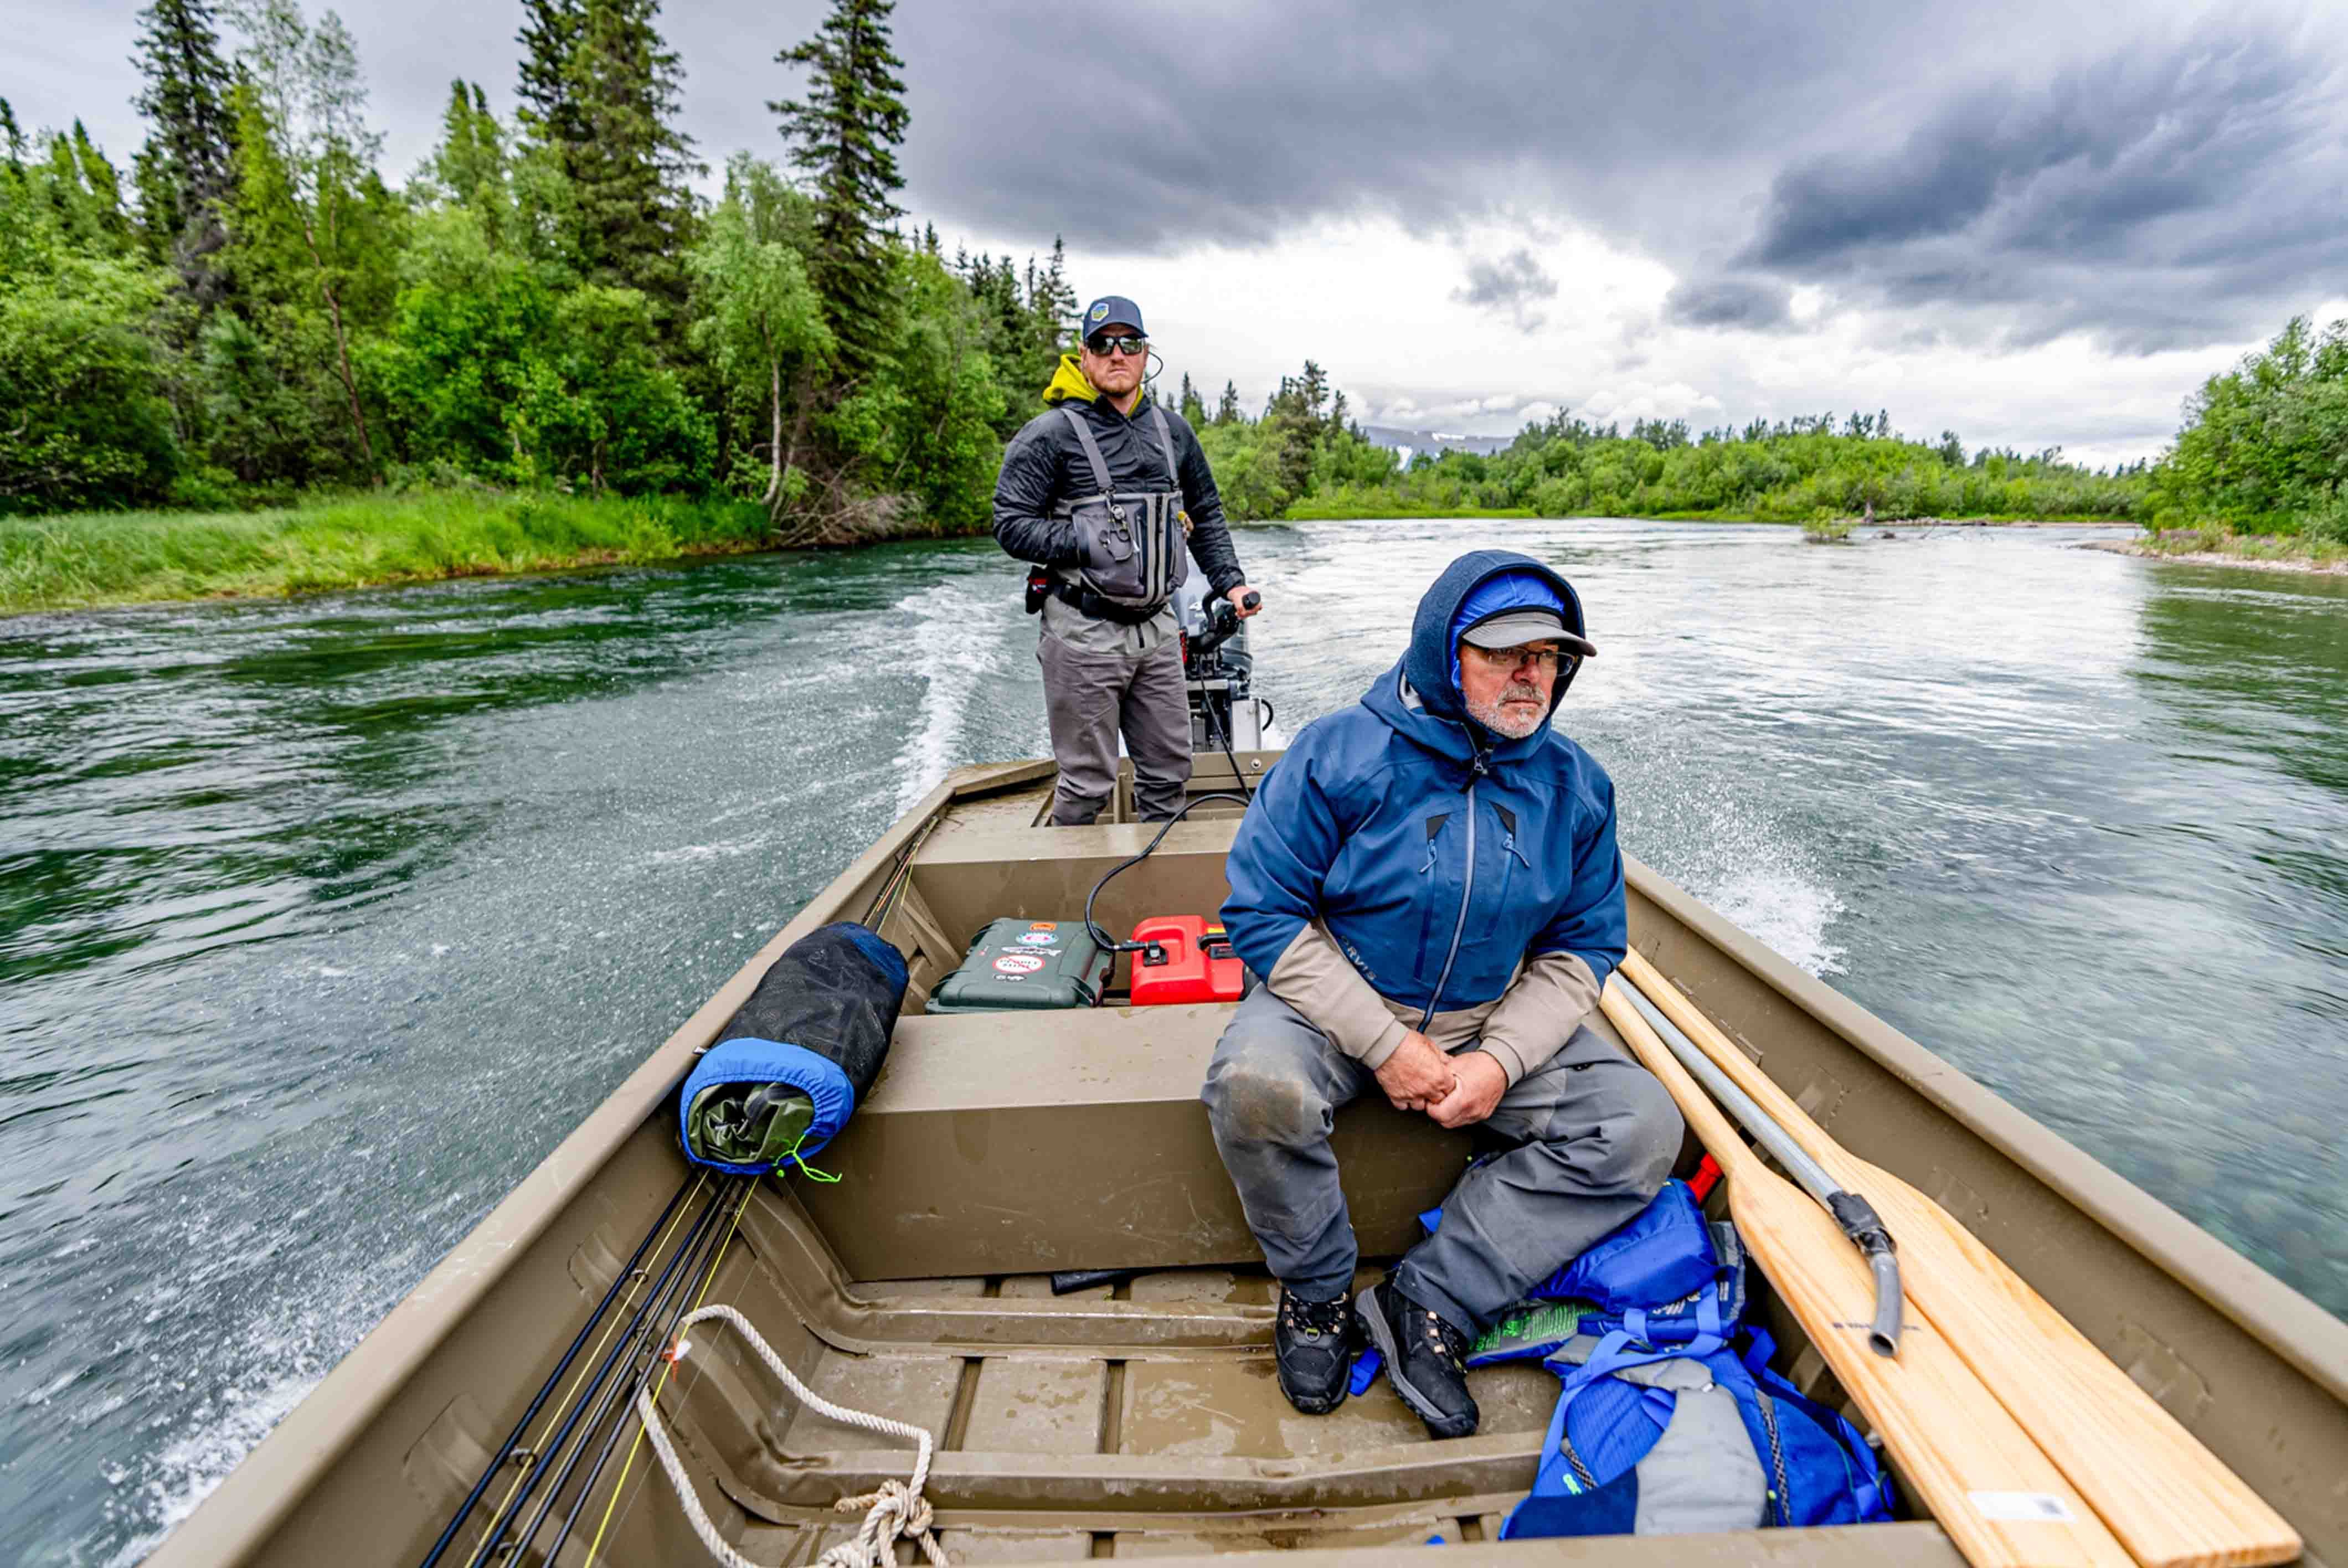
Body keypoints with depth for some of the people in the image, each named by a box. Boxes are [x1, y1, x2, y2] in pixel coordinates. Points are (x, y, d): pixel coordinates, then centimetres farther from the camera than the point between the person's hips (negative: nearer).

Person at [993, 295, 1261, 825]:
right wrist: (1095, 544, -17)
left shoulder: (1172, 431, 13)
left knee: (1170, 769, 14)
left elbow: (1207, 515, 23)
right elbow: (1012, 525, -11)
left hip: (1156, 626, 6)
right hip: (1084, 632, -5)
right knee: (1088, 784, 1)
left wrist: (1230, 581, 12)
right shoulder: (1051, 434, -5)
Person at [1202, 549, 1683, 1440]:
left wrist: (1501, 1060, -14)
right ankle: (1316, 1290, -1)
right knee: (1255, 1084, -33)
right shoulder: (1339, 754, -14)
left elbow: (1582, 947, 4)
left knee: (1643, 1125, -14)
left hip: (1498, 1023, 4)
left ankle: (1430, 1301, -9)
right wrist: (1385, 1043, -19)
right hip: (1338, 1006, -3)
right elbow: (1263, 911, -14)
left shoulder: (1573, 784, -1)